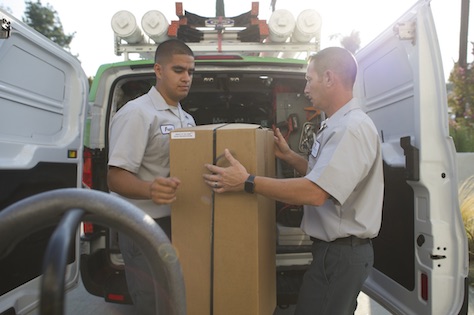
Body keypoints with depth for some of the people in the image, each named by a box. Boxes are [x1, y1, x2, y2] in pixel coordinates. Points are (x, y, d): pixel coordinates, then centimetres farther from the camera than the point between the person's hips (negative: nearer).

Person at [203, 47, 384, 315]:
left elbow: (315, 193, -28)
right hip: (336, 249, 10)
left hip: (341, 253, -10)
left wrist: (247, 182, -24)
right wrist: (288, 156, 12)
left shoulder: (353, 128, -22)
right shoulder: (339, 124, 12)